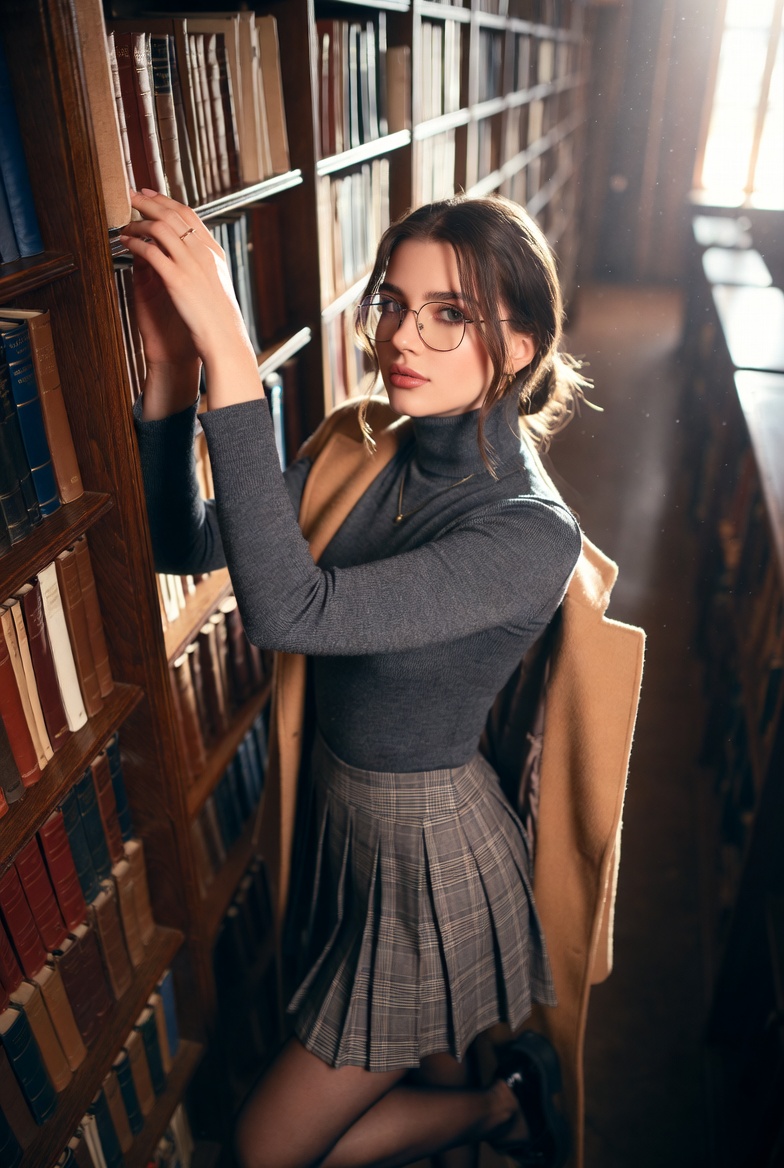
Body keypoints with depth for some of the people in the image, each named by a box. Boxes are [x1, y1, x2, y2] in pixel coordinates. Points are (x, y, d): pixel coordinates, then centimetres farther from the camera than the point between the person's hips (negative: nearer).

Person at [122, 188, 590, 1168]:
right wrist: (172, 363, -22)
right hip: (345, 812, 7)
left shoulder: (533, 533, -29)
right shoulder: (380, 452, -8)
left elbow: (288, 612, -41)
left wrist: (229, 353, -42)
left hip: (432, 859, -6)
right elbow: (185, 544, -9)